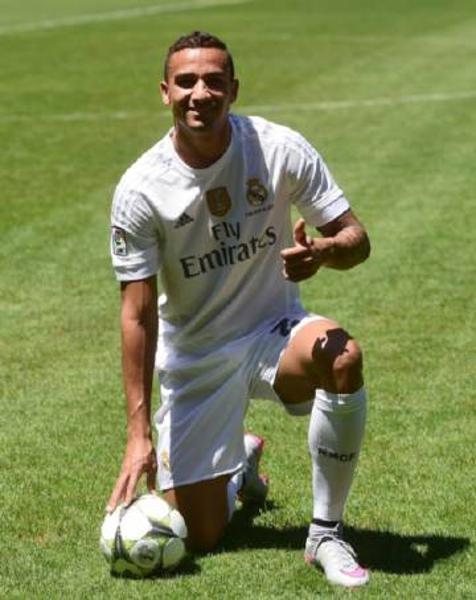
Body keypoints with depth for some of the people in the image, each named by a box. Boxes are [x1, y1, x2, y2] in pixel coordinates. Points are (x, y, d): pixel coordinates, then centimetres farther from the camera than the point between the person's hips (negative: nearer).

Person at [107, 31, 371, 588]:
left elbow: (356, 238, -9)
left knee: (342, 356, -36)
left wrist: (323, 251, -35)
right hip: (194, 359, 0)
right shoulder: (141, 188, -16)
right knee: (199, 536, -3)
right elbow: (137, 314, -13)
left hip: (274, 333, 0)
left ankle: (325, 534, -18)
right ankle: (240, 461, 36)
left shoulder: (281, 149, -14)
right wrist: (137, 433, -17)